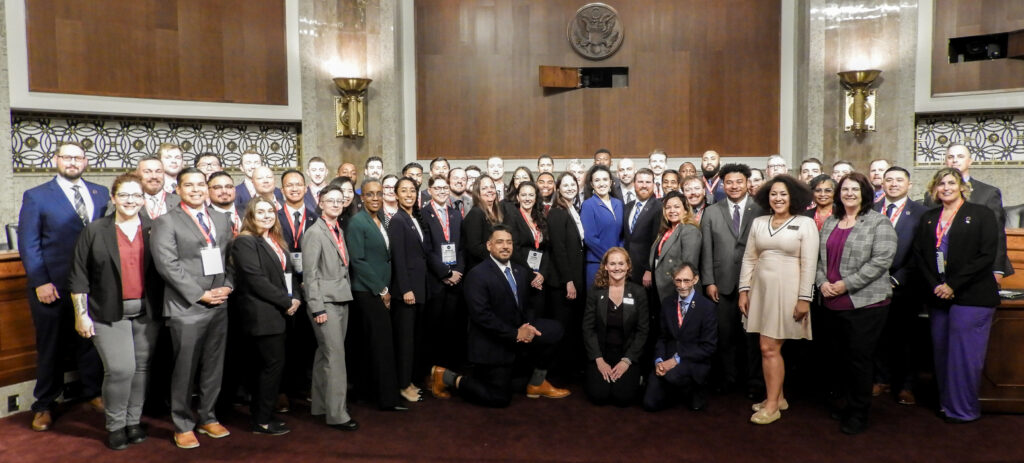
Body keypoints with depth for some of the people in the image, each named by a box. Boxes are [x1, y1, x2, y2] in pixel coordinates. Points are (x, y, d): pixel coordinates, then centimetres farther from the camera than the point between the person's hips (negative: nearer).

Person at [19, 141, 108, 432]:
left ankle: (93, 392, 31)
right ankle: (44, 405, 26)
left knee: (92, 341, 12)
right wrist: (40, 282, -11)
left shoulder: (101, 194, 7)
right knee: (51, 347, 10)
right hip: (52, 287, -2)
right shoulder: (36, 197, -1)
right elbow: (28, 244, -4)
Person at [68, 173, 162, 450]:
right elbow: (78, 277, 1)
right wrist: (81, 314, -3)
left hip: (147, 313, 2)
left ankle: (134, 421, 22)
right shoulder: (95, 231, 1)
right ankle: (115, 426, 11)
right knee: (120, 369, -8)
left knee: (141, 367, 7)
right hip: (109, 314, -2)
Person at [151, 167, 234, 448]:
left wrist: (227, 286, -3)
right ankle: (183, 426, 17)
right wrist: (200, 294, -14)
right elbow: (167, 264, -12)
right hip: (186, 307, -5)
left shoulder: (221, 220, 14)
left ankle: (208, 418, 25)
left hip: (219, 306, 5)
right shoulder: (166, 222, -3)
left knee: (214, 367, 11)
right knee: (185, 370, 3)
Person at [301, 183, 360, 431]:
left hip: (342, 300, 8)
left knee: (324, 355, 15)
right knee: (335, 357, -8)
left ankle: (319, 404, 24)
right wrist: (317, 308, -16)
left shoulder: (339, 231, 14)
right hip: (325, 302, -8)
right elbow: (310, 274, -12)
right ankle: (337, 413, -2)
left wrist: (348, 292, 10)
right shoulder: (314, 233, -9)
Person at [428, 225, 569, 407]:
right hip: (492, 346, -7)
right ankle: (447, 377, 17)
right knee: (500, 399, -2)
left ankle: (537, 384, 6)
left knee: (552, 330, -12)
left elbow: (526, 306, 13)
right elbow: (481, 315, -23)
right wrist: (515, 333, -23)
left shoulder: (521, 272, 8)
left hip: (517, 341, 7)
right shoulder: (477, 275, -16)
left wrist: (528, 326, -10)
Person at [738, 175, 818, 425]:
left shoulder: (805, 224, -5)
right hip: (761, 289, 5)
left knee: (769, 348, -4)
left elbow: (809, 264, -9)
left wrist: (804, 299, -13)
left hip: (786, 291, -5)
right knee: (769, 348, 10)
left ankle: (772, 405, 8)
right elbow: (749, 259, 9)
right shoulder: (758, 222, 8)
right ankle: (777, 397, 24)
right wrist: (744, 290, 5)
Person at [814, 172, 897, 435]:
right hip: (832, 303, 6)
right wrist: (822, 282, -4)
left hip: (865, 303, -5)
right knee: (839, 357, 13)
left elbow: (881, 260, -14)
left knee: (858, 358, 0)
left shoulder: (879, 223, -4)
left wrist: (847, 284, -16)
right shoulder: (830, 223, 14)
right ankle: (844, 404, 28)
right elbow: (819, 257, 14)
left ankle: (859, 413, 14)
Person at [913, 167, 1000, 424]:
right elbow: (919, 254, 8)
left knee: (964, 353, -3)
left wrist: (953, 285, -13)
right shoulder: (928, 219, 13)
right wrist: (934, 286, -6)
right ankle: (946, 403, 21)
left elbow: (988, 255, -9)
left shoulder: (981, 214, -1)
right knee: (941, 352, 9)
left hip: (970, 296, -5)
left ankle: (963, 409, 10)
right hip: (938, 297, 5)